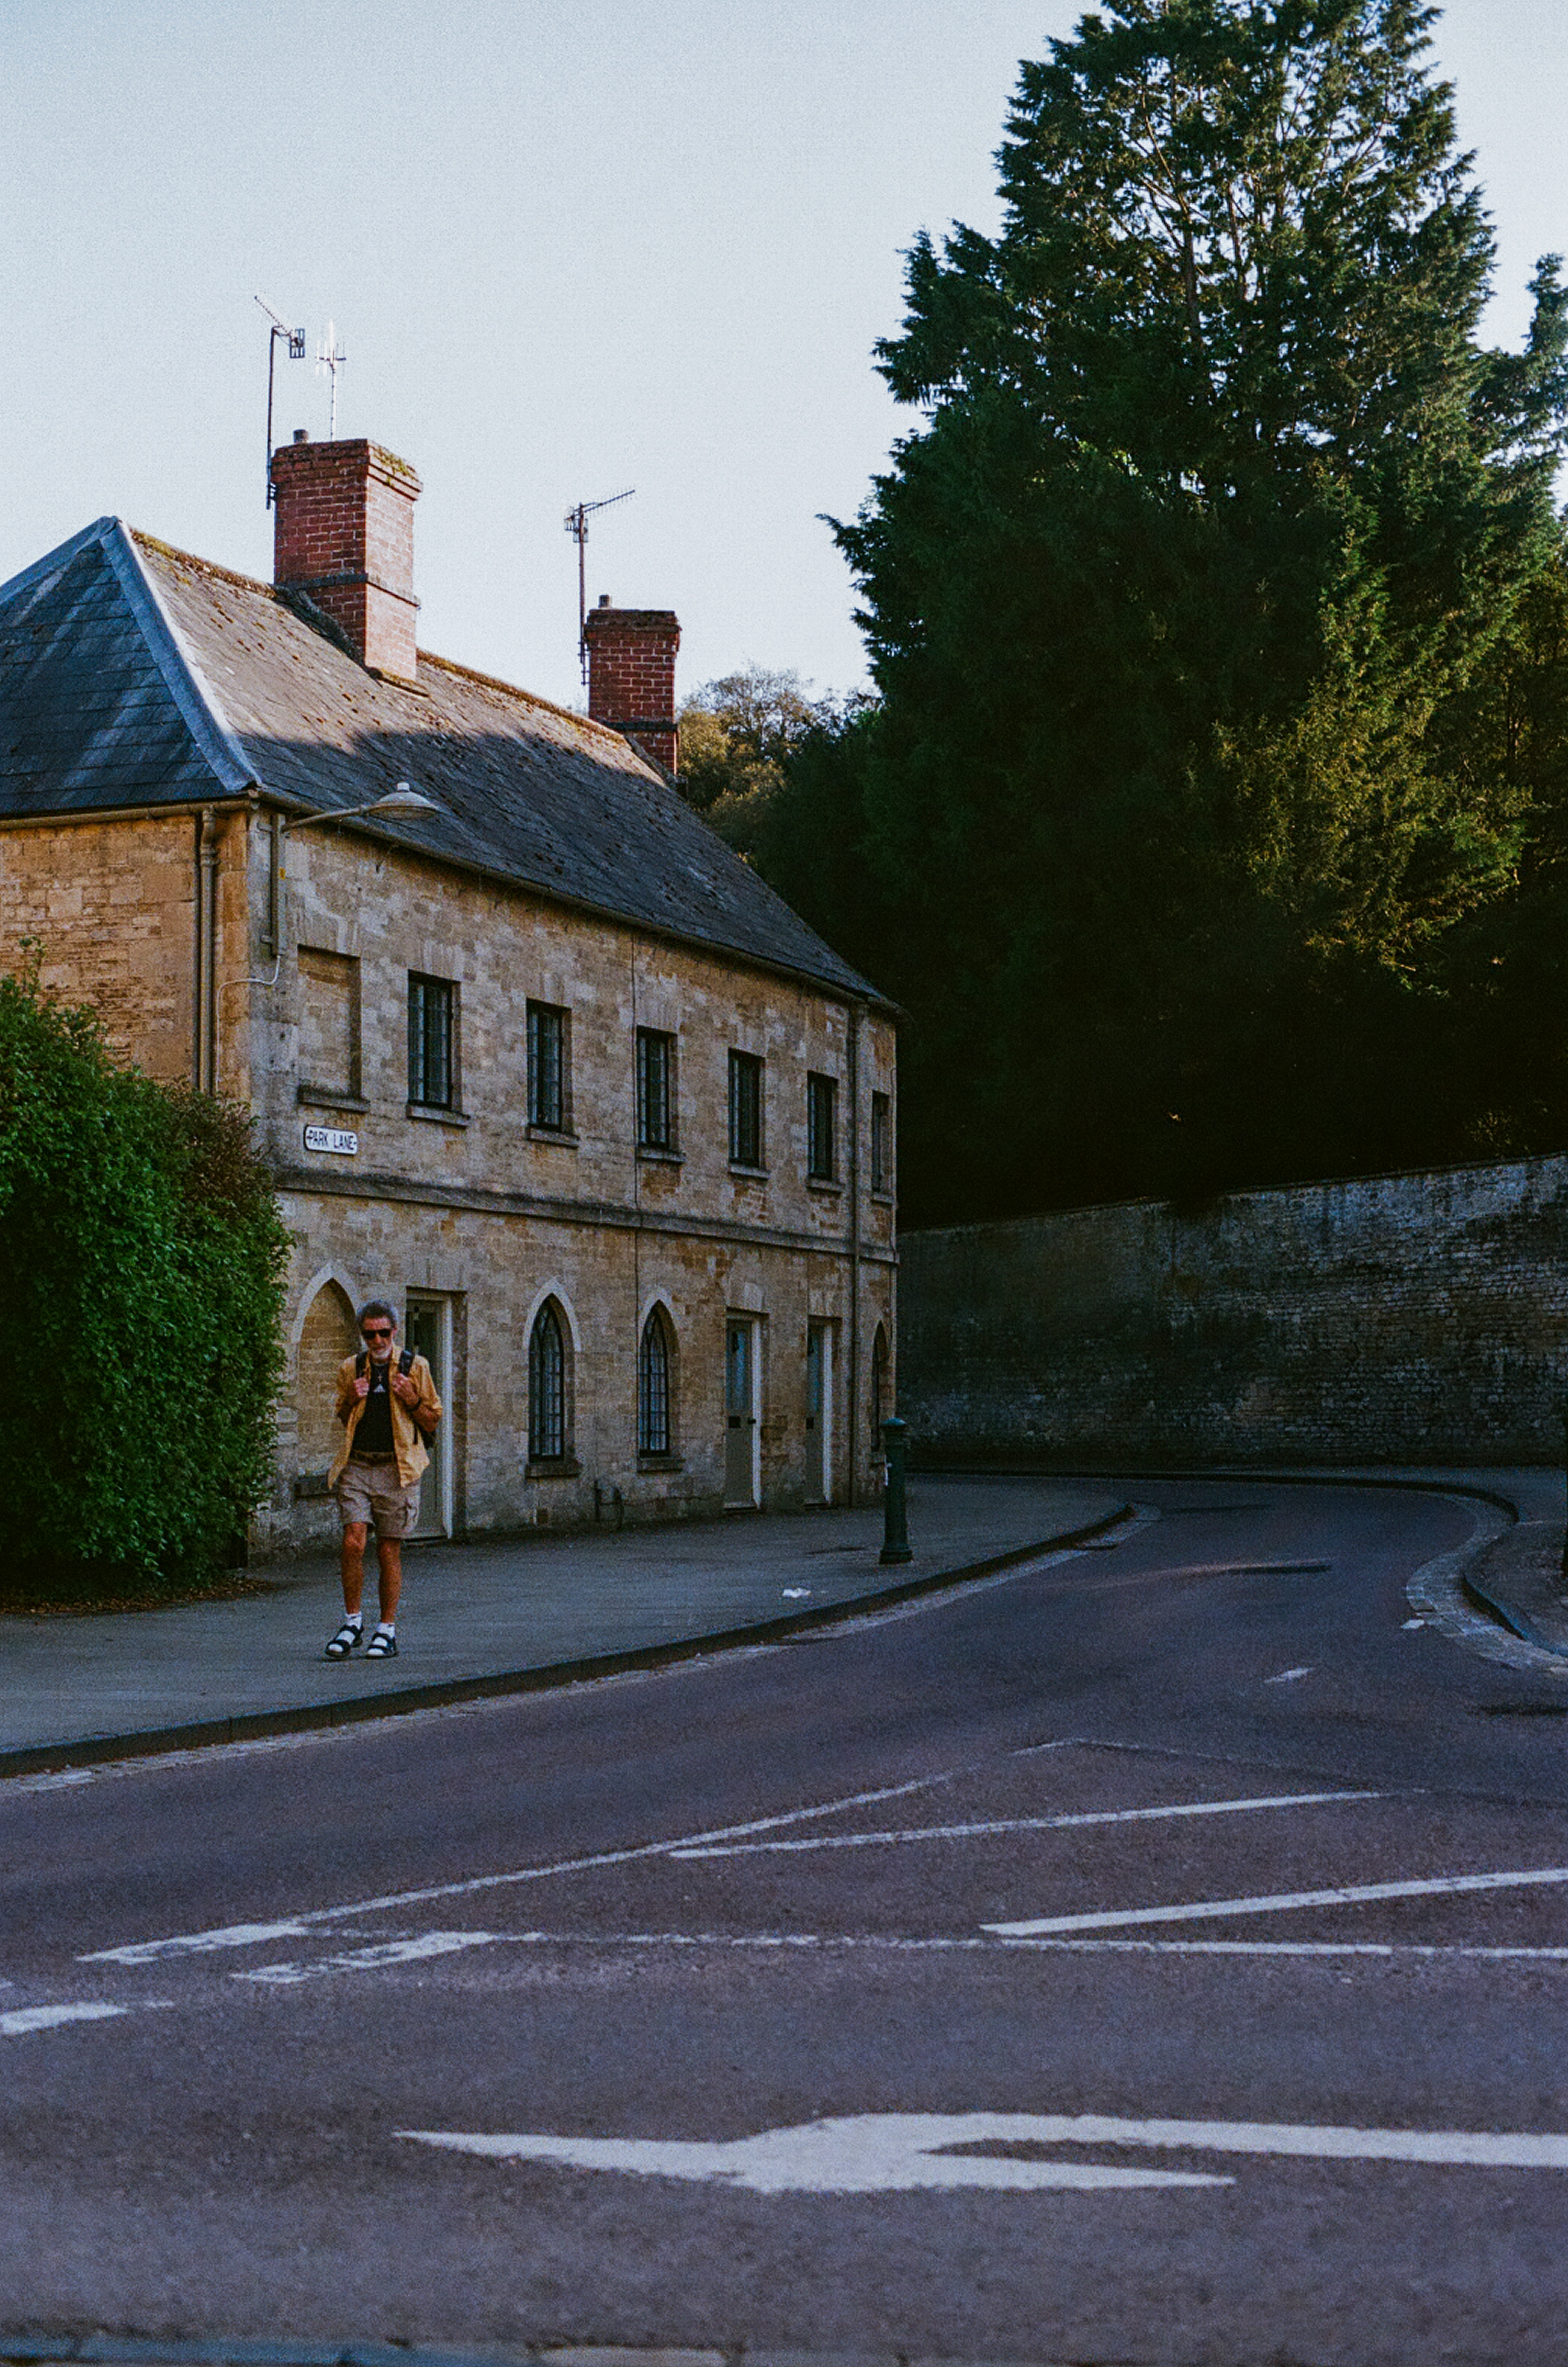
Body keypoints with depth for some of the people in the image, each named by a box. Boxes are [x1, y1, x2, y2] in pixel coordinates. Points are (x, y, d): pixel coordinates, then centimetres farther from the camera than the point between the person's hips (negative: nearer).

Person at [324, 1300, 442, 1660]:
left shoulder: (415, 1367, 6)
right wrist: (351, 1401, 2)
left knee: (389, 1550, 0)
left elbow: (432, 1423, 10)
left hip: (396, 1468, -2)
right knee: (353, 1542, -11)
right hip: (356, 1465, 2)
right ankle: (352, 1622, 4)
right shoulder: (351, 1369, 13)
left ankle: (387, 1631, 9)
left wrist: (412, 1400, -8)